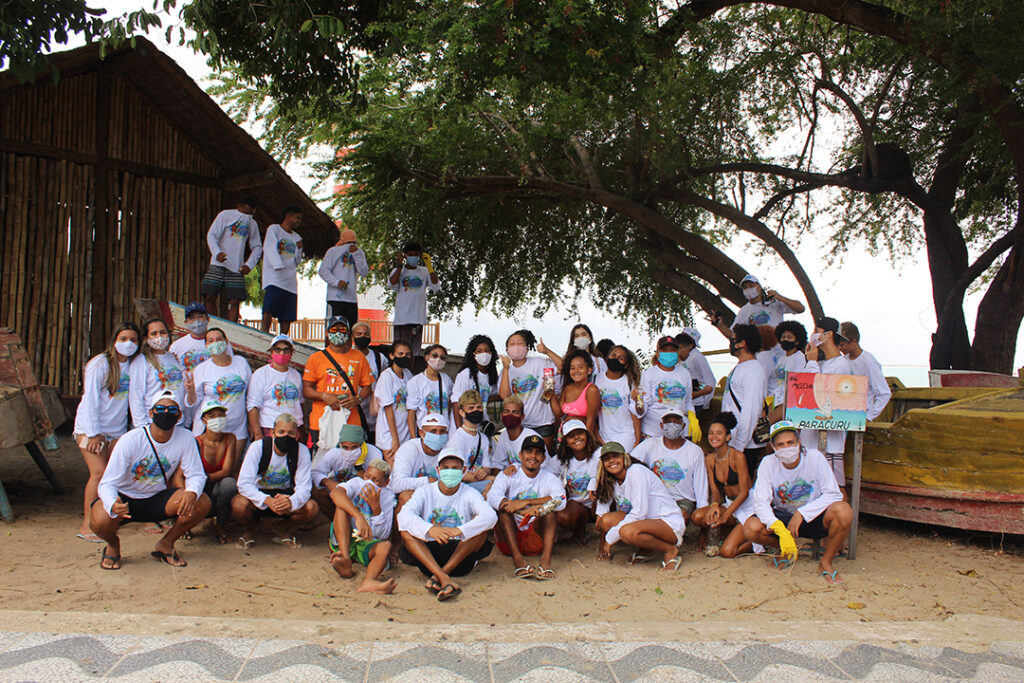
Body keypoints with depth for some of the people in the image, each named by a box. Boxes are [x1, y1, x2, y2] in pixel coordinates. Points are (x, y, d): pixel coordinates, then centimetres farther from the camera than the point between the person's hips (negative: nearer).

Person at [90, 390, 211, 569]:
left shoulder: (185, 438, -14)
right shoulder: (130, 441, -21)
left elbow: (196, 474, -9)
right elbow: (107, 483, -22)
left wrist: (192, 492, -35)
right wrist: (113, 505, -46)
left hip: (157, 498, 2)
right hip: (124, 497, -2)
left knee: (202, 503, -23)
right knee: (101, 521, -35)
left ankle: (166, 544, 4)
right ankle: (113, 544, 5)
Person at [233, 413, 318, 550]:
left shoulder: (302, 451, -14)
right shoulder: (257, 447, -18)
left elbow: (304, 487, -17)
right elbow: (244, 483, -25)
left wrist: (291, 502, -42)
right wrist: (268, 500, -43)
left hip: (284, 496, 1)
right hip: (258, 494, -1)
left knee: (312, 508, -26)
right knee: (239, 504, -34)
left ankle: (280, 528, 7)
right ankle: (249, 529, 4)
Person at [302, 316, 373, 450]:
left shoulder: (359, 358, 11)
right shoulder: (316, 358, 6)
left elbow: (367, 386, 14)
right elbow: (306, 389, 4)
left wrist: (357, 399, -6)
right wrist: (324, 396, -12)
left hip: (351, 423, 1)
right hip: (321, 423, -1)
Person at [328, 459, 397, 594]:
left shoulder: (388, 496, 4)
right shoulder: (357, 483, 0)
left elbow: (383, 535, -5)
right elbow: (335, 492, -27)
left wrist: (376, 507, -20)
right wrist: (358, 517, -41)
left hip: (368, 544, 1)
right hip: (343, 542, 0)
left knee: (385, 545, -31)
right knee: (342, 506, -23)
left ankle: (368, 581, -62)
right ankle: (345, 562, -41)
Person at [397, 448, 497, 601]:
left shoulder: (469, 494, 2)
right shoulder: (425, 492, 5)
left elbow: (491, 515, -18)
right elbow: (404, 515, -15)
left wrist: (459, 530, -35)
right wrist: (429, 529, -35)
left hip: (461, 555, 0)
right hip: (429, 551, 1)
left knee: (480, 523, -21)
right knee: (406, 531, -23)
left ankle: (437, 576, -27)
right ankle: (444, 579, -40)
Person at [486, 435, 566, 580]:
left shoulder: (550, 479, 10)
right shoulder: (508, 476, 7)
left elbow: (560, 501, -14)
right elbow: (492, 497, -16)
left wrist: (526, 502, -24)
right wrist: (523, 511, -33)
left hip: (536, 537, 0)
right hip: (508, 540, 0)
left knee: (549, 507, -21)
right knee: (504, 507, -23)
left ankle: (546, 559, -37)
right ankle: (517, 559, -37)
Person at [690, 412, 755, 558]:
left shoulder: (738, 456, -16)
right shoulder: (709, 459, 2)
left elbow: (744, 492, -16)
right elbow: (715, 491, 4)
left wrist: (725, 516, -22)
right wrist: (714, 504, -19)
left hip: (748, 505, -6)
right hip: (728, 504, 6)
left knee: (727, 551, -21)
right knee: (697, 516, -21)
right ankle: (737, 533, 0)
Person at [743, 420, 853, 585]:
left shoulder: (814, 457, -16)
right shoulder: (768, 463, -14)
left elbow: (833, 495, -17)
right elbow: (761, 502, -19)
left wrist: (802, 513, -26)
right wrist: (780, 530, -35)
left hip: (813, 516, -1)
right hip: (783, 516, 1)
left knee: (843, 511, -32)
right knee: (751, 528, -26)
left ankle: (826, 562, -7)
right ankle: (788, 551, 8)